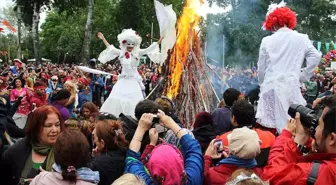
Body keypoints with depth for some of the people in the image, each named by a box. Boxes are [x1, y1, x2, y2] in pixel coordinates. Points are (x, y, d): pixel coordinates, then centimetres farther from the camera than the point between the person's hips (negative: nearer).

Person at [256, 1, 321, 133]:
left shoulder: (267, 40, 4)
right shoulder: (301, 39, 3)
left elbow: (261, 68, 8)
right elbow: (315, 57, -3)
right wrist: (303, 76, 8)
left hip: (271, 87, 1)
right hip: (291, 86, 0)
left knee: (269, 127, 6)